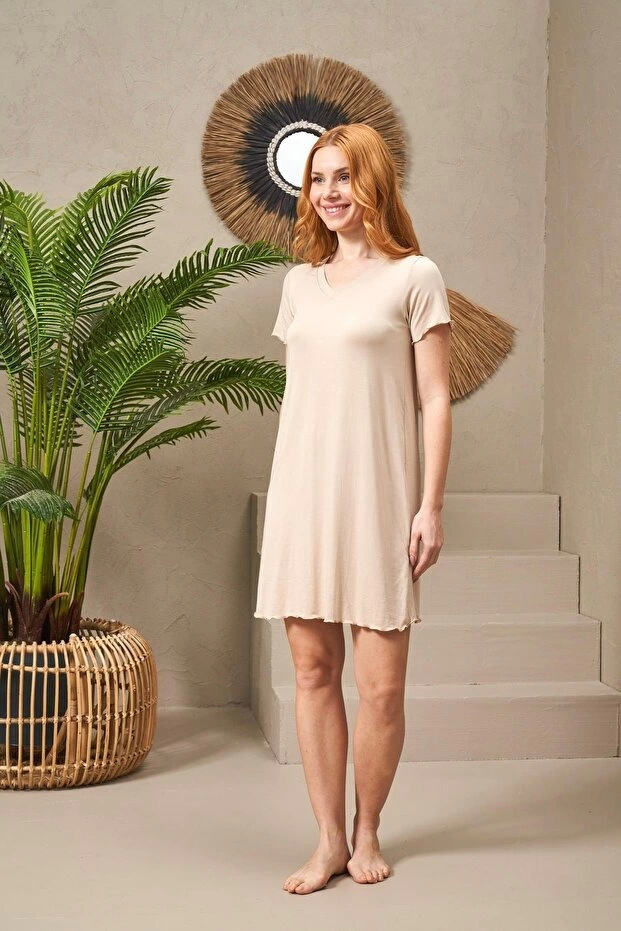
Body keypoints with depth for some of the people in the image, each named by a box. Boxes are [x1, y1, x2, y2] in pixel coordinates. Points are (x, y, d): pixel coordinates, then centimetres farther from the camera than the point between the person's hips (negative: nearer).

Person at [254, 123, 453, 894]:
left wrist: (430, 505, -9)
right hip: (300, 491, 4)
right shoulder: (300, 283, 14)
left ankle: (366, 831, 16)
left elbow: (434, 400, -3)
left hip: (375, 496, -4)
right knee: (313, 669, 4)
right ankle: (329, 839, 14)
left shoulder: (414, 278, 0)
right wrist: (279, 496, 13)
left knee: (381, 684, -4)